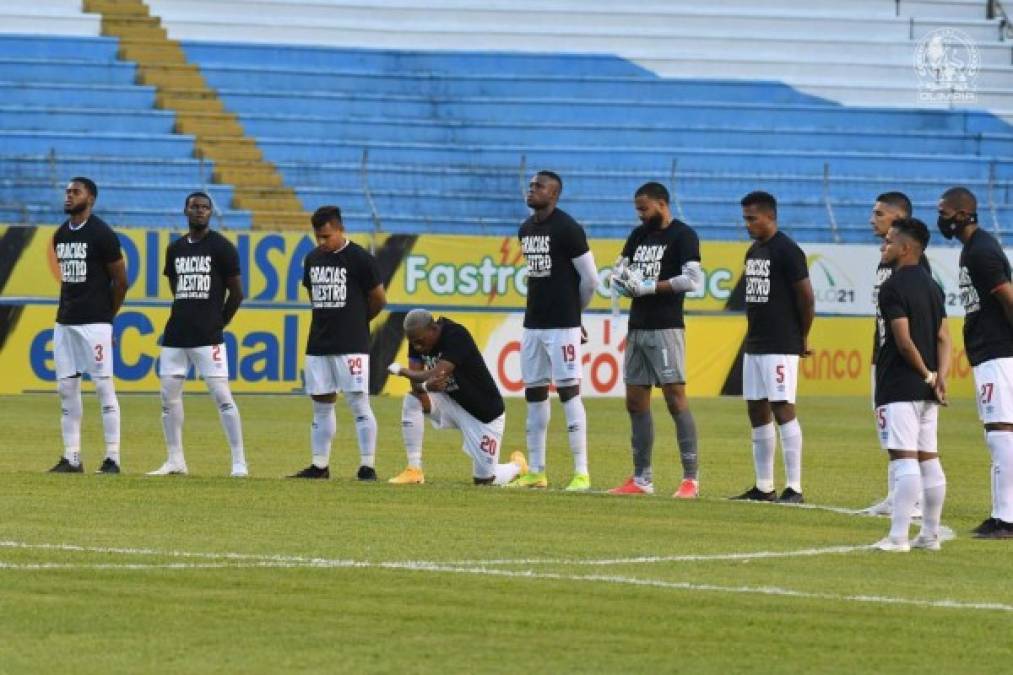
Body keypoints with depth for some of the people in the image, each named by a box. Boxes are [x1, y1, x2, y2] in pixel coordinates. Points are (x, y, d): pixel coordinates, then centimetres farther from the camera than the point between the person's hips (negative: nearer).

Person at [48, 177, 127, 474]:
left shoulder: (102, 234, -9)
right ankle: (72, 458, 10)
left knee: (104, 386, -6)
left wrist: (105, 315, 5)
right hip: (65, 322, 7)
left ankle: (112, 458, -4)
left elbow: (121, 281, -4)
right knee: (66, 388, 6)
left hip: (94, 323, -7)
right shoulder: (60, 235, 12)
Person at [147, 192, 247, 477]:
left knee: (222, 395, -10)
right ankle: (175, 461, 15)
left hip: (208, 337, -6)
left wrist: (216, 323, 4)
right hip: (175, 335, 6)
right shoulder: (175, 249, 13)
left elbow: (236, 294, 0)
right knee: (169, 395, 5)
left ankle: (239, 463, -9)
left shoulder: (222, 247, -3)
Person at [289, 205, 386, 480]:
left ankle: (367, 466, -7)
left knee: (359, 403, -8)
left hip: (352, 345, -6)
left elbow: (379, 299, -1)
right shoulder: (313, 259, 10)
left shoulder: (359, 259, -8)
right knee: (321, 404, 10)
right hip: (318, 344, 6)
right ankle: (320, 466, 16)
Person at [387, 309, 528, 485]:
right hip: (450, 402, 6)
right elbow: (416, 380, -11)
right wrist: (425, 387, -36)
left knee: (485, 479, -7)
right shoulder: (418, 339, -6)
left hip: (484, 412, -6)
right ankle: (414, 470, -12)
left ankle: (517, 465, 29)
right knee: (412, 401, -20)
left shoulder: (456, 335, -28)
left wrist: (400, 370, -21)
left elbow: (437, 375, -35)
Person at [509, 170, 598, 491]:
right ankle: (536, 473, 14)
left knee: (569, 391, -9)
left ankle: (581, 474, -9)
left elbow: (590, 278, -7)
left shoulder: (567, 229, -12)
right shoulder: (526, 230, 12)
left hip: (562, 325, -8)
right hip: (533, 323, 8)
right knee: (534, 394, 8)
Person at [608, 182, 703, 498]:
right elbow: (619, 272, 21)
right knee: (636, 403, 8)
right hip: (637, 328, 8)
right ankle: (641, 479, 14)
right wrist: (623, 280, -4)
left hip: (666, 328, -8)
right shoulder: (639, 235, 16)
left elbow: (693, 279, -17)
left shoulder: (682, 235, -6)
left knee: (675, 398, -11)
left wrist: (649, 287, -16)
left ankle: (691, 479, -11)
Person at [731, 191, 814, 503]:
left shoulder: (786, 252, -12)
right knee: (757, 411, 10)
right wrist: (754, 333, 15)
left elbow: (806, 298, -11)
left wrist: (803, 338, -2)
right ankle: (763, 487, 16)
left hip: (780, 348, -9)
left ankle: (794, 487, -13)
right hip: (754, 346, 9)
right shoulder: (753, 252, 15)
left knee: (782, 409, -12)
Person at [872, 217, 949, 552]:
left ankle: (898, 536, -14)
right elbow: (943, 337, 8)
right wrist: (941, 377, -3)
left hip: (898, 388, -9)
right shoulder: (932, 286, 14)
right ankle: (930, 534, 16)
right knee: (928, 458, 12)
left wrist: (928, 374, -8)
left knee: (904, 458, -12)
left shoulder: (893, 287, -13)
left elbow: (904, 341, -19)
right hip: (926, 390, 9)